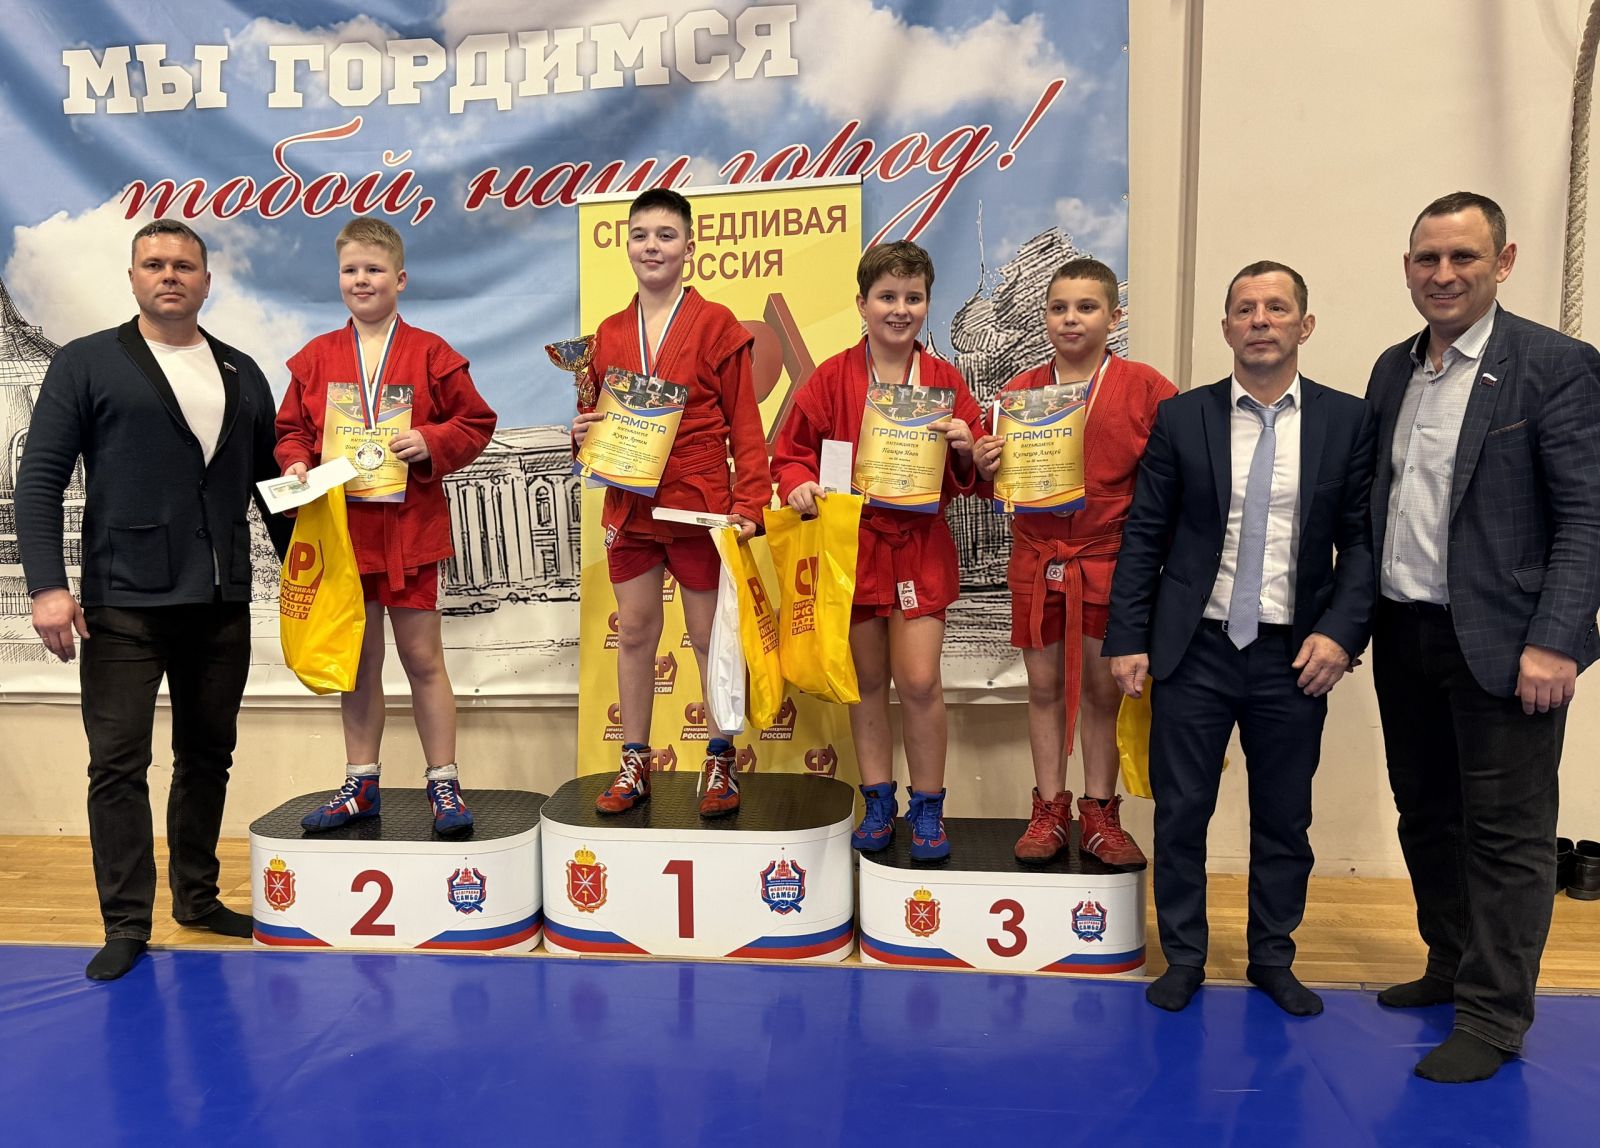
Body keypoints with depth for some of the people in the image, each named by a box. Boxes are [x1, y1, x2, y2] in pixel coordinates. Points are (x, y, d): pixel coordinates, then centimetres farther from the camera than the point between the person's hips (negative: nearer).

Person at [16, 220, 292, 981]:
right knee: (119, 764, 0)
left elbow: (270, 482, 15)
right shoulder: (86, 364, 1)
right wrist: (47, 585, -13)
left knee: (208, 756, 11)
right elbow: (40, 480, -4)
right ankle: (126, 925, 11)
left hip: (222, 604, 4)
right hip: (123, 605, -3)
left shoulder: (242, 374, 12)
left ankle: (197, 898, 26)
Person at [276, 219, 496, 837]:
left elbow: (475, 423, 1)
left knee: (422, 655, 3)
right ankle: (361, 784, 24)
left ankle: (443, 782, 15)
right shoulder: (315, 357, 8)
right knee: (358, 659, 12)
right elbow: (290, 428, 13)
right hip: (339, 526, 3)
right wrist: (295, 463, -7)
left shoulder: (430, 353, -1)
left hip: (409, 527, -3)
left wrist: (430, 443, -16)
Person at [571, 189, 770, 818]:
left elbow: (744, 424, -4)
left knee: (710, 635, 5)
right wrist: (583, 434, -4)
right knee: (634, 632, 11)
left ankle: (720, 761, 21)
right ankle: (634, 765, 24)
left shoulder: (716, 325, -3)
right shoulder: (610, 333, 10)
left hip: (698, 505, -4)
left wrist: (749, 502, -12)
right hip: (629, 506, 5)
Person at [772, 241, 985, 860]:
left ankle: (928, 807, 15)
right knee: (867, 680, 9)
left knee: (919, 681, -5)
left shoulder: (945, 380, 4)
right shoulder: (832, 378, 2)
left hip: (921, 546, 0)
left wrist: (965, 449, -14)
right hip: (852, 542, 1)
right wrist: (798, 484, -16)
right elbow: (793, 450, 5)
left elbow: (973, 475, 8)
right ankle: (878, 801, 25)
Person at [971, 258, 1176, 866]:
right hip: (1036, 561, 2)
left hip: (1111, 562, -2)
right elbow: (999, 485, 11)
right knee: (1044, 685, 9)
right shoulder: (1020, 390, 6)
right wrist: (984, 464, -11)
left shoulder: (1146, 388, -3)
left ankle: (1100, 814, 22)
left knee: (1104, 689, 7)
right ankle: (1050, 810, 22)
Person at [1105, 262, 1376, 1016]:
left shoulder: (1348, 420, 2)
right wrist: (1128, 640, -4)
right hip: (1194, 650, 0)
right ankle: (1183, 958, 25)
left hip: (1294, 656, 1)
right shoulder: (1180, 418, 1)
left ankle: (1273, 960, 32)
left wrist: (1341, 631, -11)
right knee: (1181, 813, 7)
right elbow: (1144, 536, 0)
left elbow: (1361, 539, 2)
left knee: (1284, 819, 13)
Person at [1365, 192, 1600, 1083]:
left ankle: (1494, 1017, 17)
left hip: (1500, 642, -6)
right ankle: (1452, 966, 35)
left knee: (1506, 834, 4)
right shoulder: (1394, 370, 10)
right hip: (1405, 635, 6)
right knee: (1427, 817, 17)